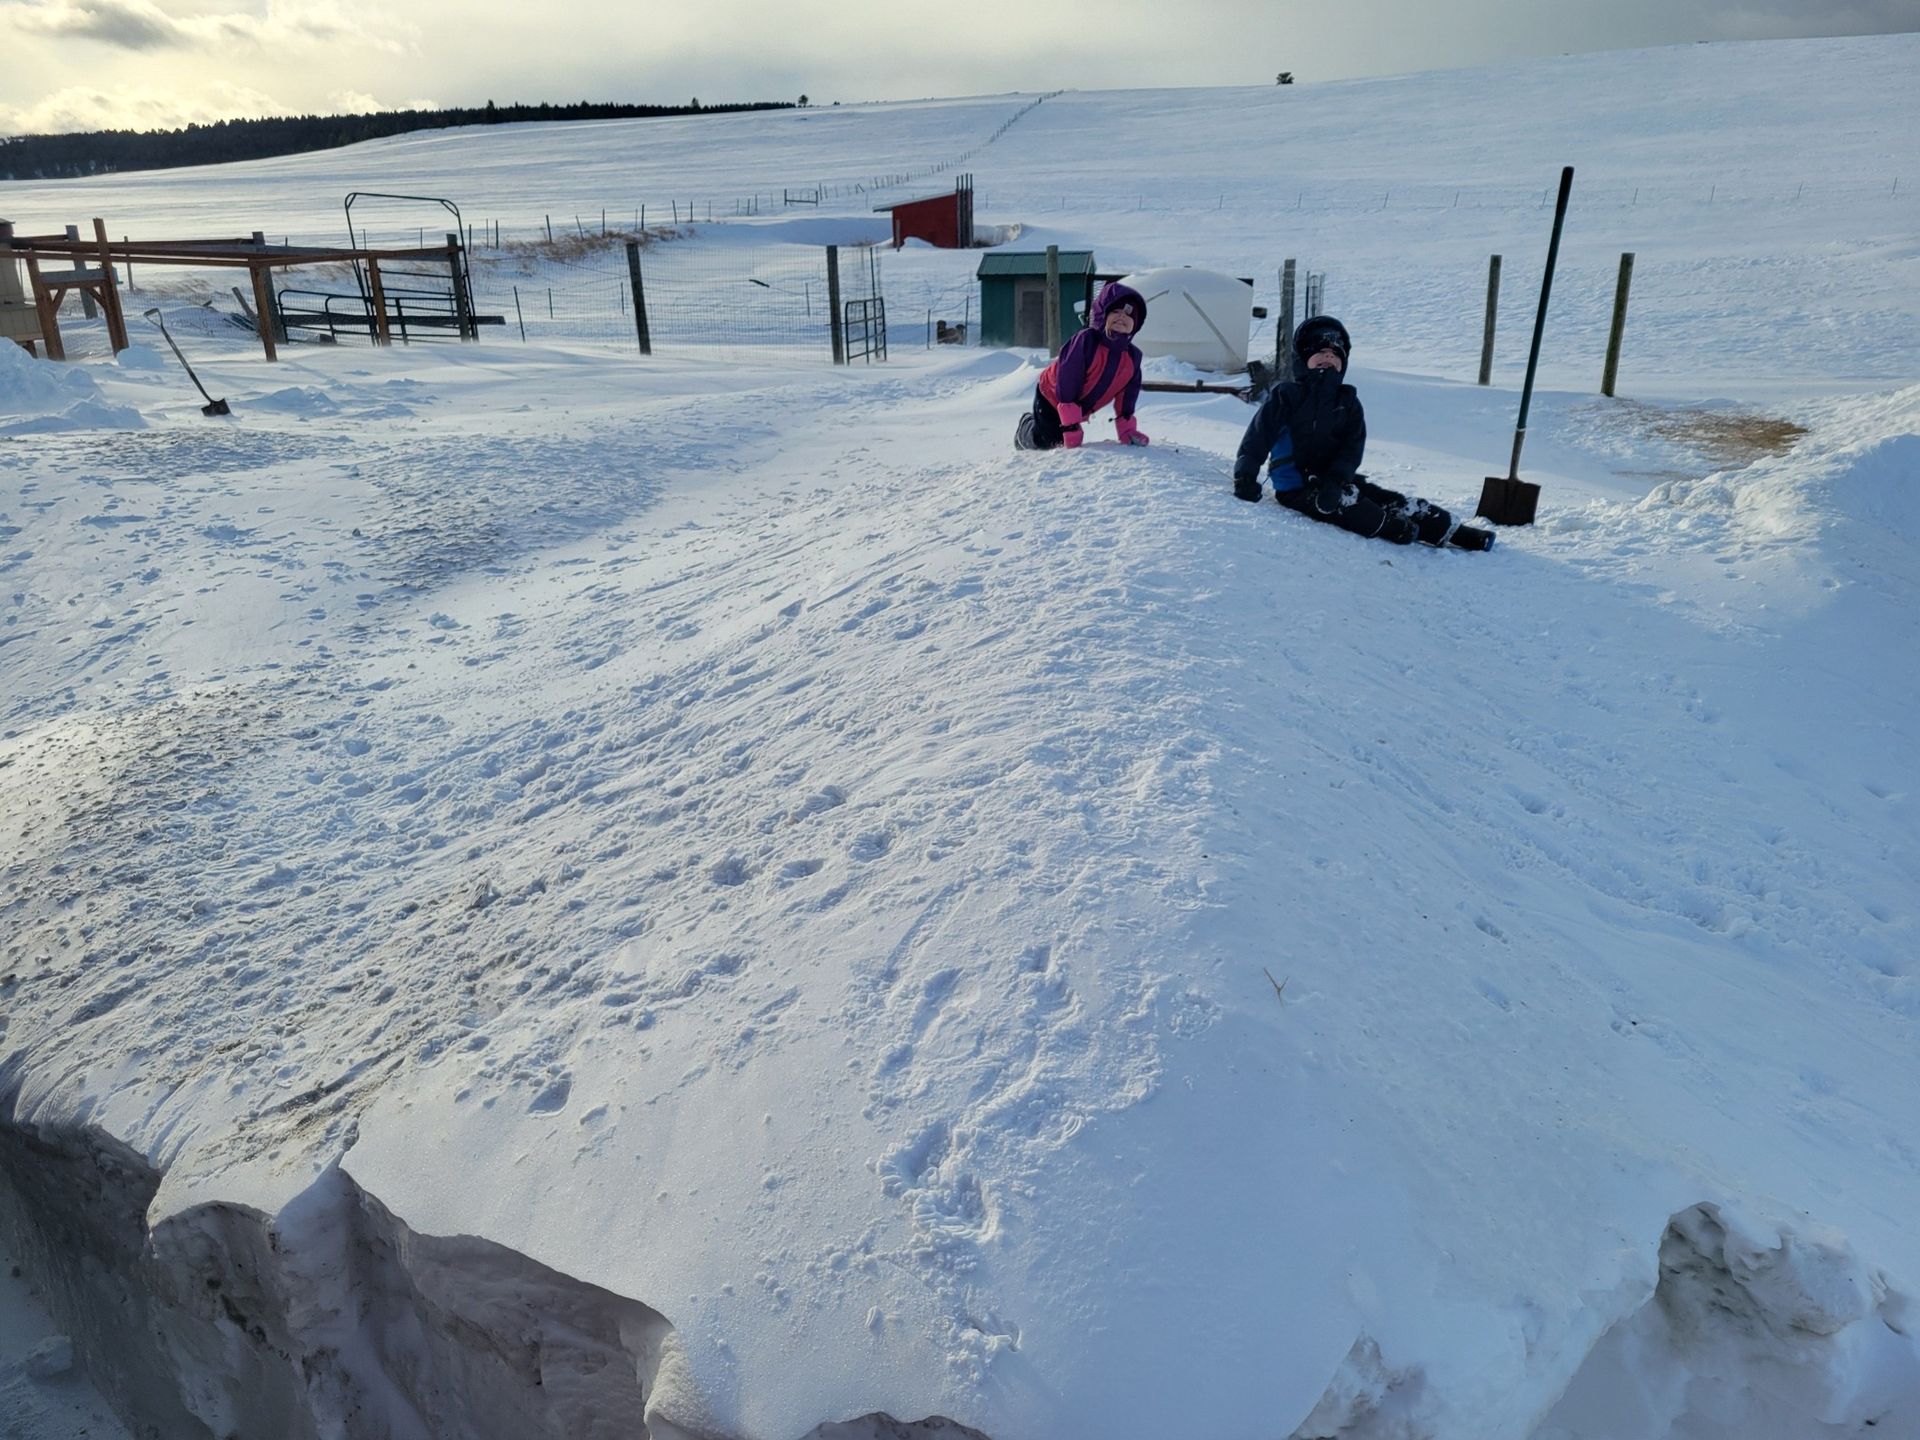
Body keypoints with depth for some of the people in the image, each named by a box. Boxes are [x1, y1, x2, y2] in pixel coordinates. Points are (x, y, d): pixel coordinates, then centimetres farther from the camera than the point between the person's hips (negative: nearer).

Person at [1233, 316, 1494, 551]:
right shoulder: (1286, 394, -2)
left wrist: (1335, 481, -21)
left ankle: (1450, 530, -9)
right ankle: (1400, 530, -36)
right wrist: (1245, 477, -21)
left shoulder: (1348, 401, 10)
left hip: (1334, 479, 4)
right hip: (1296, 486, -3)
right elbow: (1259, 434, -8)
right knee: (1345, 502, -29)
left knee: (1389, 499, -9)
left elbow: (1353, 447, -2)